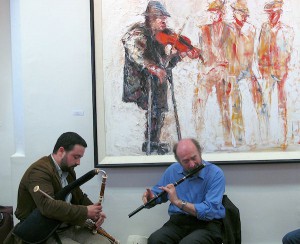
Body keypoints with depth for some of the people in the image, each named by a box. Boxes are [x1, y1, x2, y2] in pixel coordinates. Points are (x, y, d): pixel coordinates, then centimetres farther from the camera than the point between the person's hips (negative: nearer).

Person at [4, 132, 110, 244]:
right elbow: (48, 206, -33)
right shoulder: (39, 171, -19)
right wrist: (85, 212, -26)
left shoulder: (68, 169, 9)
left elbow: (80, 198, 20)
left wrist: (95, 212, -2)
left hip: (70, 228, 8)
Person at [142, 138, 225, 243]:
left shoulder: (216, 174, -10)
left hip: (207, 224, -4)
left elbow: (209, 211, -19)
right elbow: (157, 193, 21)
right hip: (178, 221, 4)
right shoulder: (172, 170, 7)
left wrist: (178, 202, -20)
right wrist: (150, 197, -3)